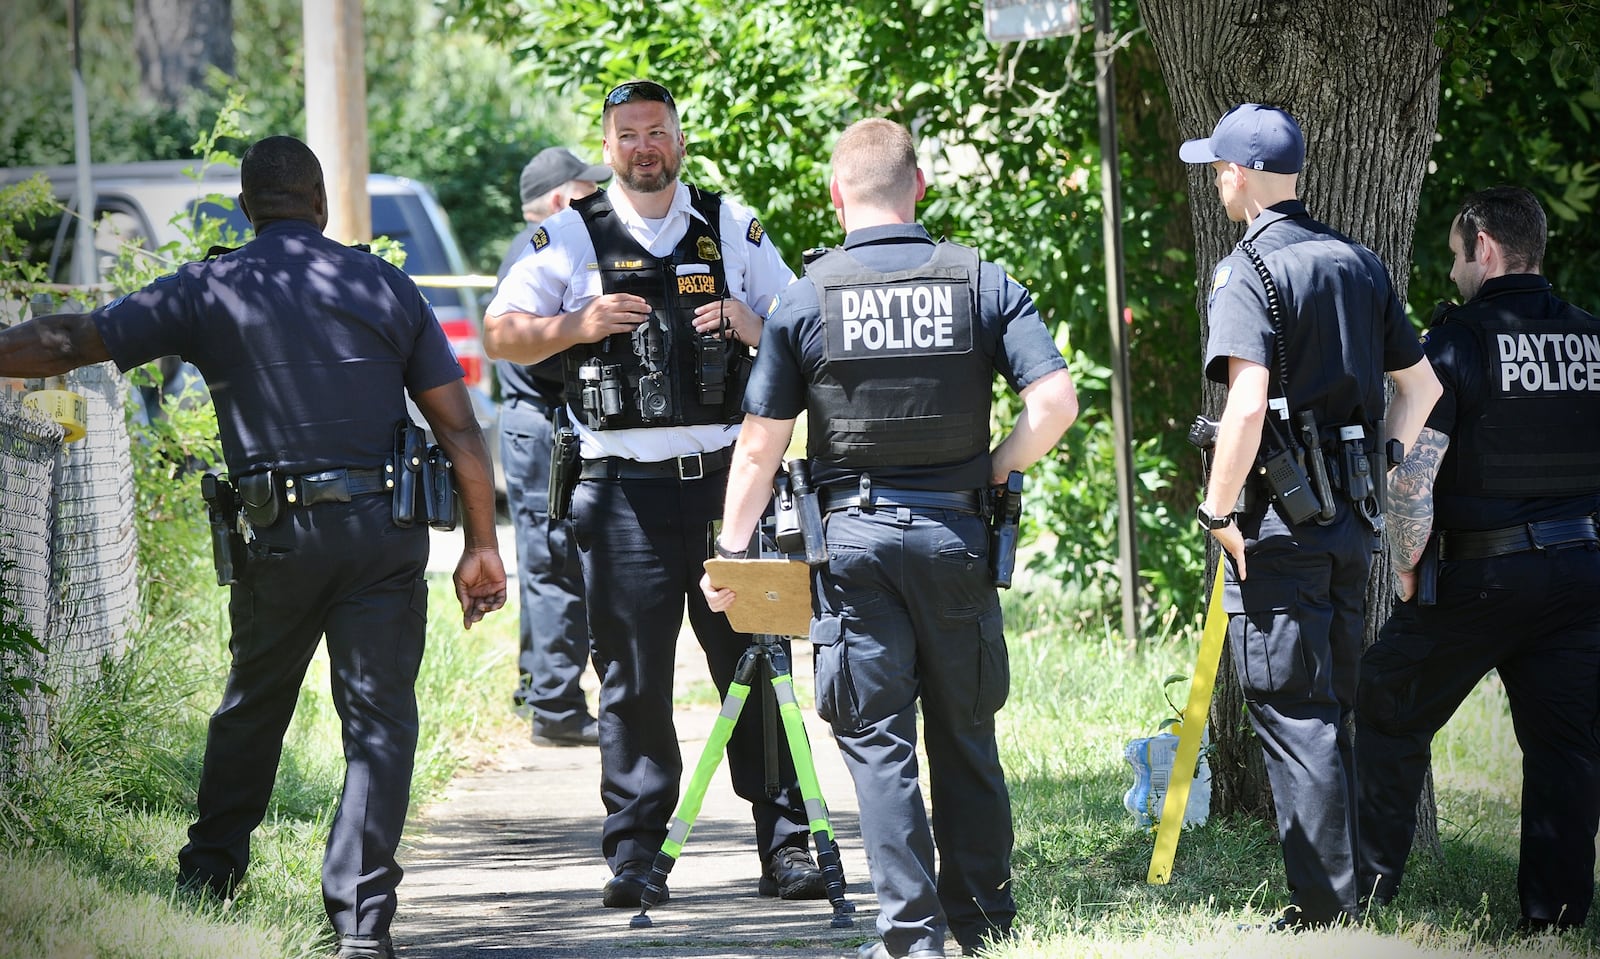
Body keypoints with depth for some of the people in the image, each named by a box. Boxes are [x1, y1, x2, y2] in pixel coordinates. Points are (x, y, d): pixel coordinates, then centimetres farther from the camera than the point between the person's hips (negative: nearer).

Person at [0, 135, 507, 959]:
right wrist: (481, 546, 11)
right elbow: (459, 428, 6)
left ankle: (208, 876, 33)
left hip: (280, 536, 0)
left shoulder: (211, 291, 2)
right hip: (386, 534, 0)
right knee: (378, 722, 0)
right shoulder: (386, 287, 8)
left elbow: (72, 341, -1)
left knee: (251, 711, 20)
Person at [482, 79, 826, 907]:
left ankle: (785, 846, 1)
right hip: (623, 488, -1)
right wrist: (576, 326, -10)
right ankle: (634, 854, 4)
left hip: (725, 477, 1)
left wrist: (751, 325, -6)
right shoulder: (571, 236, 9)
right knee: (632, 678, -1)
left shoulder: (733, 230, 13)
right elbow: (500, 334, 6)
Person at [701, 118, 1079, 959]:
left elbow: (760, 446, -2)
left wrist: (732, 552, 5)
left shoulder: (808, 299, -3)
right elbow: (1055, 401, -10)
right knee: (964, 733, 13)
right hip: (954, 534, 2)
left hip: (855, 536, -1)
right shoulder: (983, 285, -1)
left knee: (877, 740, 2)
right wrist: (990, 473, 4)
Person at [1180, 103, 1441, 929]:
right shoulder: (1359, 264, 12)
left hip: (1278, 519, -7)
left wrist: (1219, 511, -15)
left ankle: (1323, 906, -6)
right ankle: (1343, 891, 19)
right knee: (1329, 711, 15)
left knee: (1291, 713, -4)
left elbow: (1247, 403, -23)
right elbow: (1422, 382, 19)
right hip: (1352, 519, 7)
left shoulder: (1247, 272, -12)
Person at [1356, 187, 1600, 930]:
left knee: (1391, 720, 12)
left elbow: (1412, 476, -17)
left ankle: (1369, 889, 15)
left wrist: (1407, 572, -5)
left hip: (1478, 576, -4)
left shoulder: (1458, 340, -11)